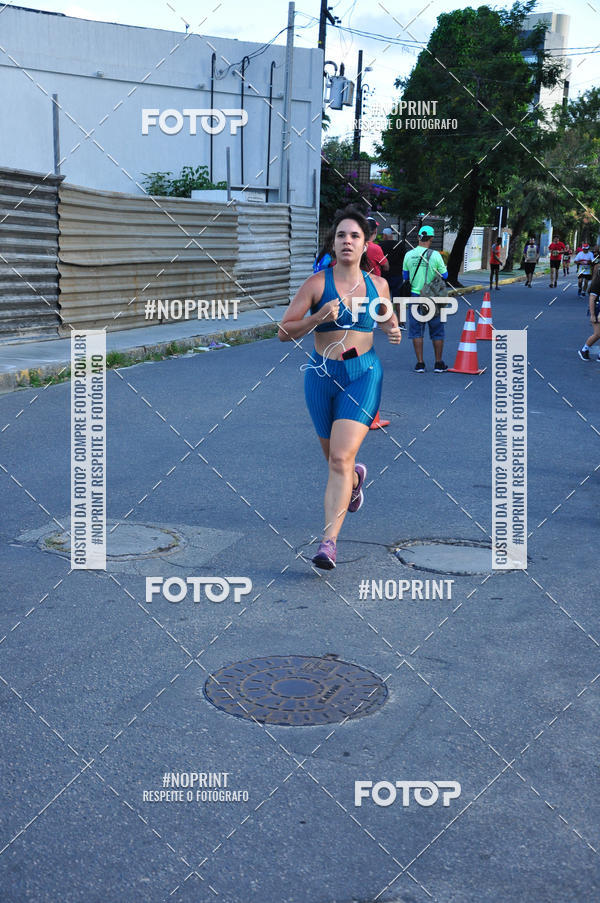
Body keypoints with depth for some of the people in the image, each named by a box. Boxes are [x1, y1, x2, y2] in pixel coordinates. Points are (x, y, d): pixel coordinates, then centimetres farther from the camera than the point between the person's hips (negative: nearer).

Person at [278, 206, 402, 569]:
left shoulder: (377, 284, 4)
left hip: (363, 376, -1)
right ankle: (356, 477, 54)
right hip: (322, 376, 1)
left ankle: (330, 540, -15)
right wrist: (317, 318, -22)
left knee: (340, 458, -16)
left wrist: (394, 332, 1)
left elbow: (389, 318, 24)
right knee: (334, 458, 16)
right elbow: (284, 331, -5)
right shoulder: (317, 283, -4)